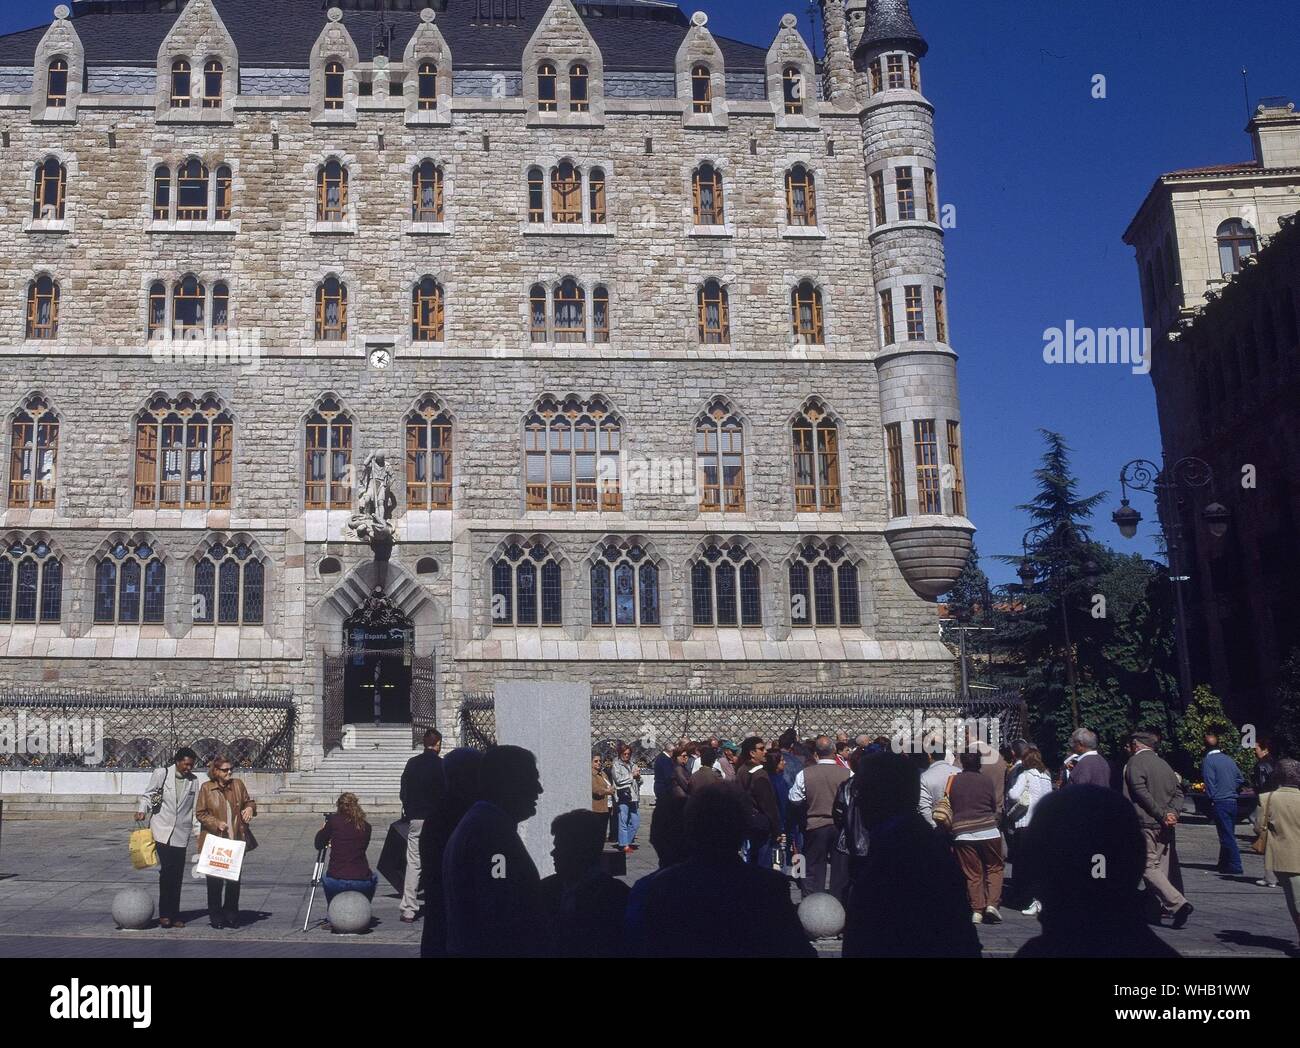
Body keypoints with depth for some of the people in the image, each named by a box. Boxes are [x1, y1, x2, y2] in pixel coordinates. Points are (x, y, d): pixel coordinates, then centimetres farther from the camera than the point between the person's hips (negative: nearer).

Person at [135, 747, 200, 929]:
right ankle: (164, 913, -4)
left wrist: (198, 832, 9)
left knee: (177, 875, 4)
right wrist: (142, 810, -11)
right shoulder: (161, 774, 0)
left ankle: (174, 915, 12)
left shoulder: (193, 781, 10)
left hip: (181, 833, 3)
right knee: (167, 869, -14)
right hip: (162, 830, -3)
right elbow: (147, 795, 8)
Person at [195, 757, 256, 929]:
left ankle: (231, 915, 21)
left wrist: (250, 808, -7)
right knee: (214, 881, 4)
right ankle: (216, 917, 17)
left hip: (236, 841, 3)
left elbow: (249, 801, 17)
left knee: (235, 880, 7)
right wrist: (216, 823, -15)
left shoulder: (238, 784, 5)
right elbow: (200, 813, -2)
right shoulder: (206, 788, -4)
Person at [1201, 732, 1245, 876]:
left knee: (1227, 836, -5)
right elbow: (1241, 779, 14)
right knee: (1228, 835, 14)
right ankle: (1224, 865, 24)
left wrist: (1211, 798, -2)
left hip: (1219, 802, -7)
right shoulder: (1229, 759, 10)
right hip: (1232, 801, 7)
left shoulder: (1207, 760, -10)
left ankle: (1235, 868, -8)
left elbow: (1210, 783, -14)